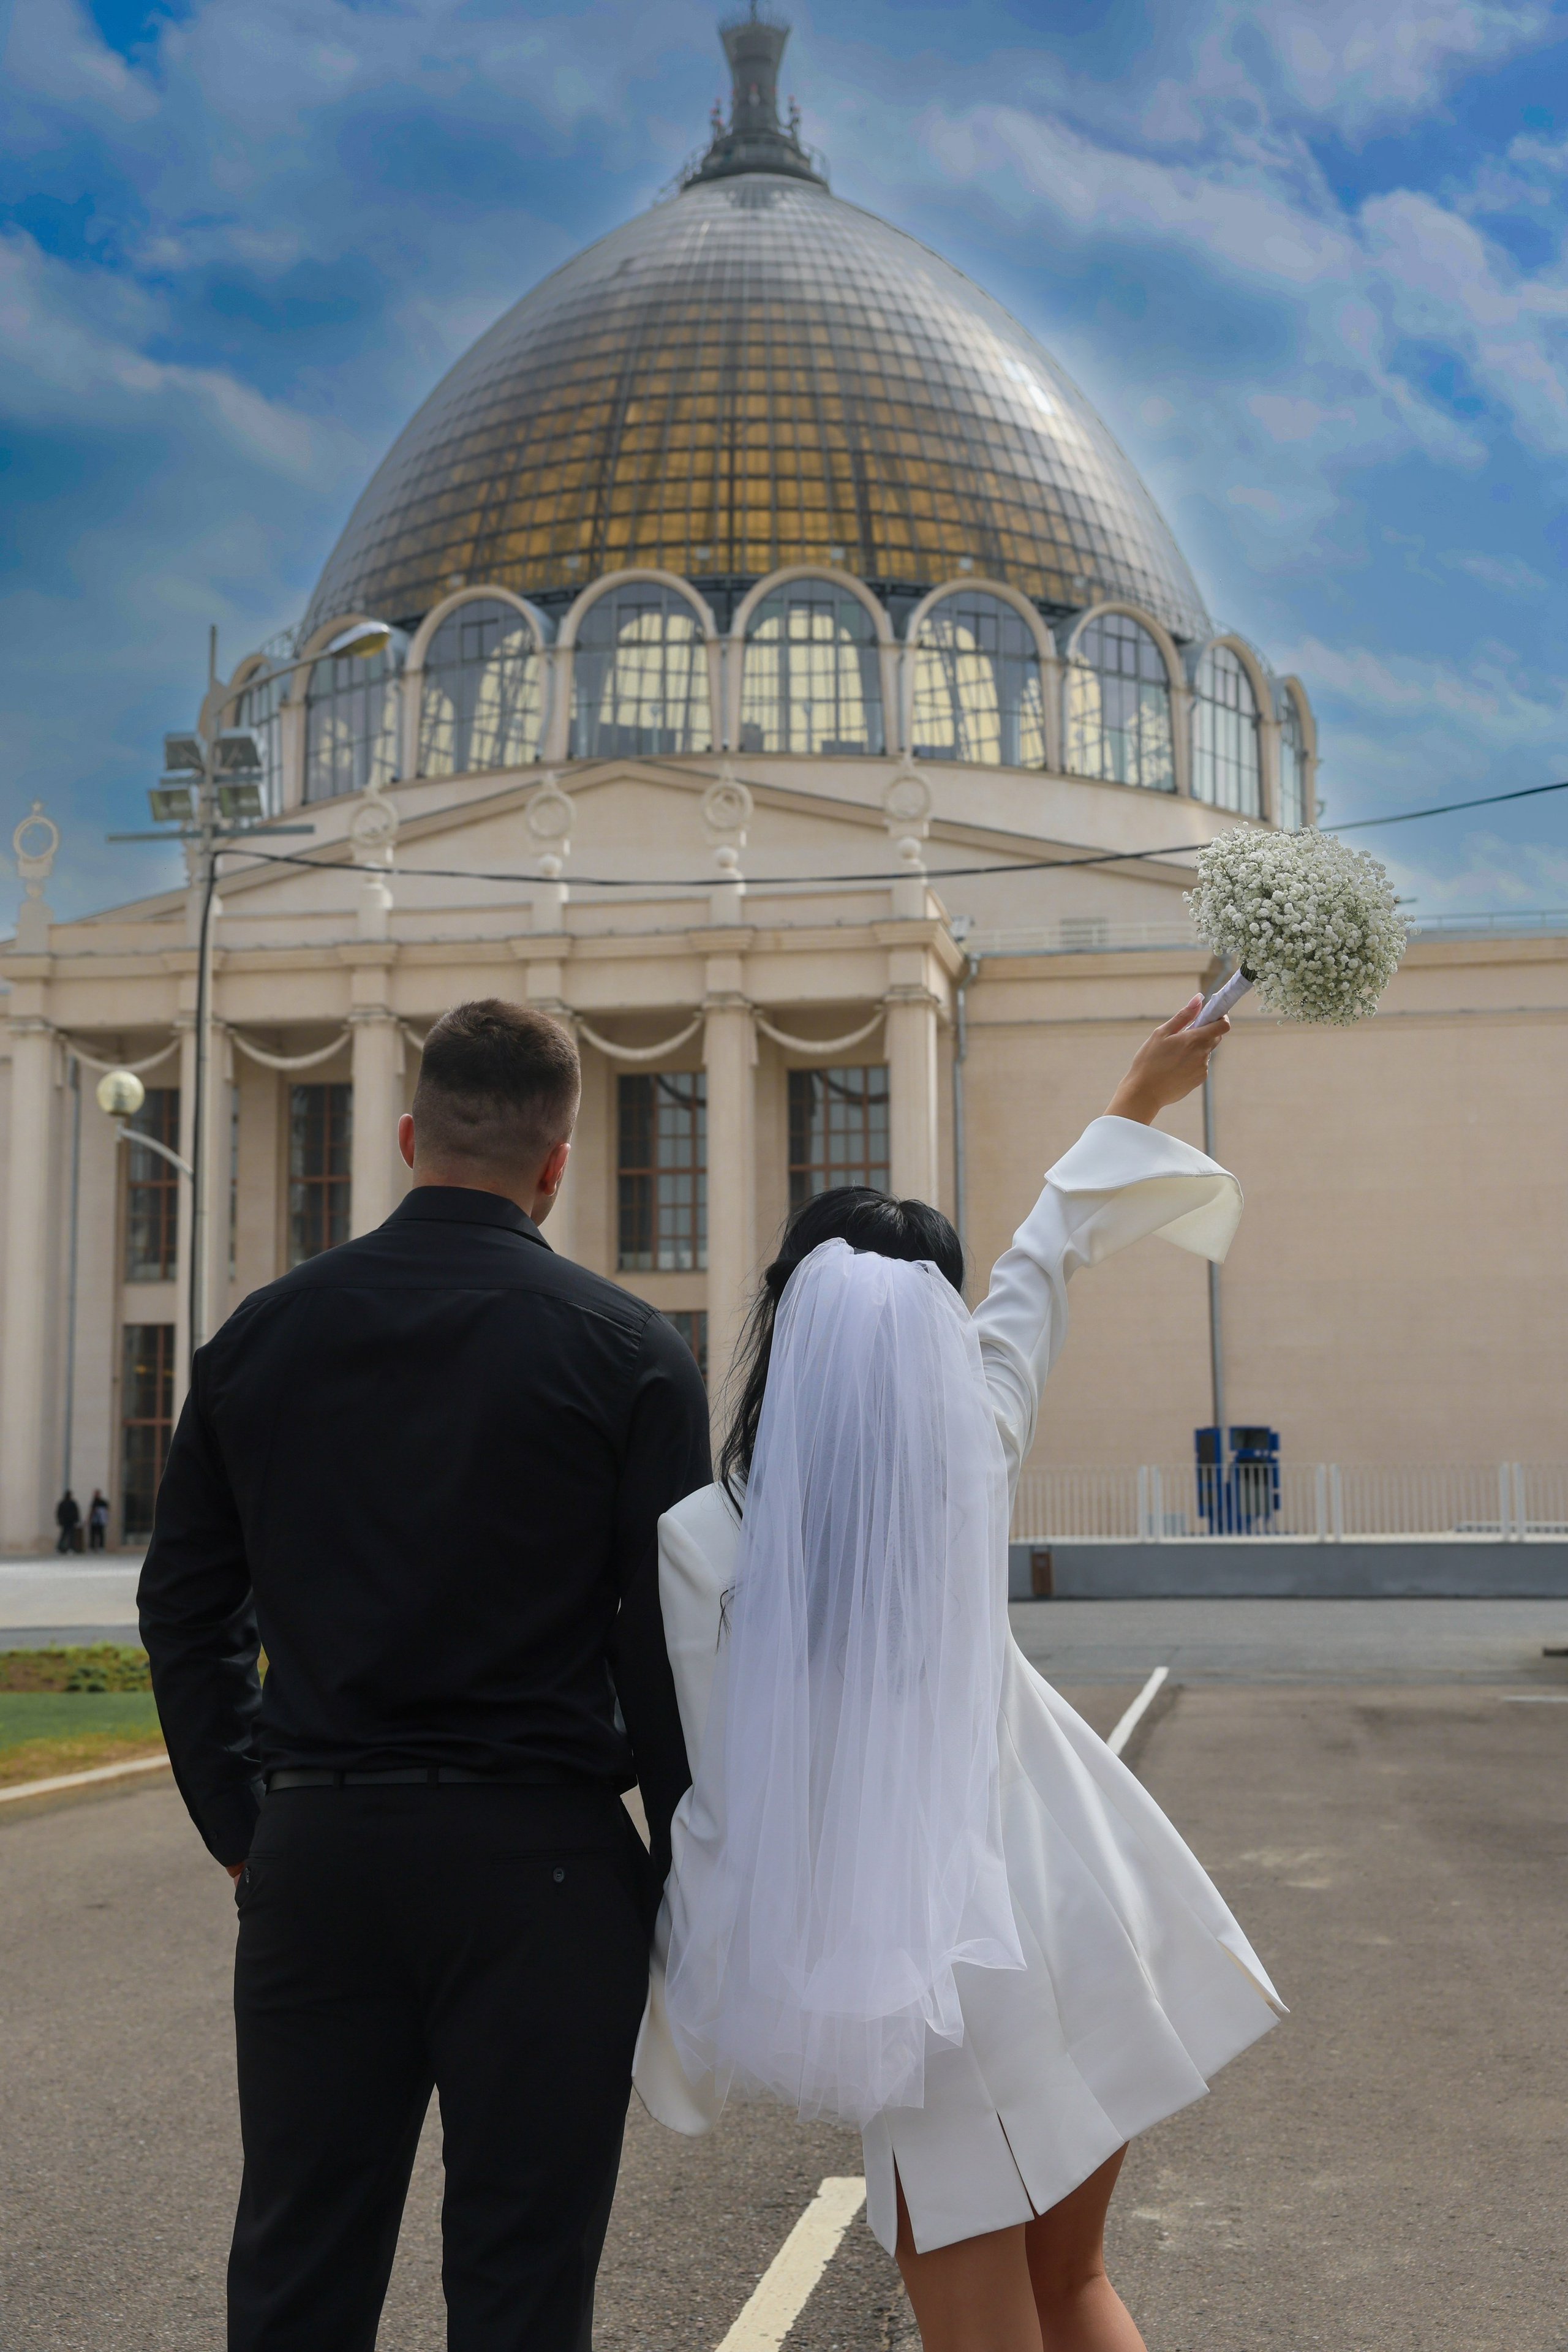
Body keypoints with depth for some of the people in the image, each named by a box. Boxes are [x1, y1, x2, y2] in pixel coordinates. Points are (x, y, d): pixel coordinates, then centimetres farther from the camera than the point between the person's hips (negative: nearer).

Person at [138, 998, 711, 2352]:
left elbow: (186, 1609, 9)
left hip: (315, 1849, 3)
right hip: (536, 1858, -3)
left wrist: (242, 1829, 15)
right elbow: (669, 1640, -7)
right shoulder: (628, 1353, -5)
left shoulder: (264, 1335, 6)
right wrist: (683, 1879, 3)